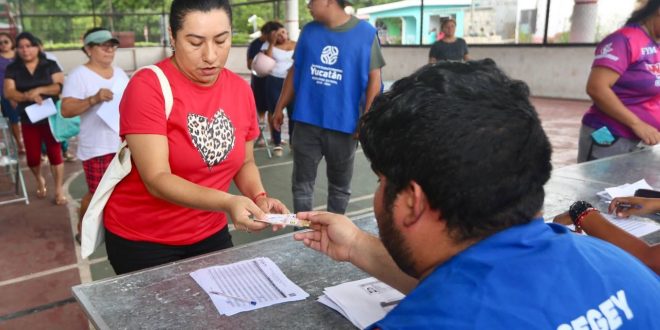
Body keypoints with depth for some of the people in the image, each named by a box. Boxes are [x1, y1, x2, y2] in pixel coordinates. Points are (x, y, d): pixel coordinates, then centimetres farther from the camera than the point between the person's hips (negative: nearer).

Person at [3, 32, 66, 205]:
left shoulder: (50, 65, -1)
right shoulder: (12, 69, 3)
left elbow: (60, 86, -11)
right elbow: (9, 92, -7)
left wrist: (39, 90, -25)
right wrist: (28, 96, -25)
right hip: (28, 119, 2)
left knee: (55, 153, -1)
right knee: (32, 157, 6)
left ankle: (59, 189, 10)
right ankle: (39, 180, 36)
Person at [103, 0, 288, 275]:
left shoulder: (241, 90, -4)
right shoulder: (147, 87, -20)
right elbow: (156, 180, -25)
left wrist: (259, 197, -13)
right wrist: (227, 203, -38)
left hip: (210, 234, 5)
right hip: (141, 240, -4)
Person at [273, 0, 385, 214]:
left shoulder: (365, 33, -6)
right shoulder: (309, 31, 5)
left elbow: (373, 78, -5)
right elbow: (295, 71, 11)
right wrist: (280, 107, 10)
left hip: (344, 124, -2)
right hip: (306, 122, 3)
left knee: (340, 185, 13)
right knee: (302, 182, 8)